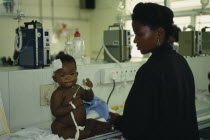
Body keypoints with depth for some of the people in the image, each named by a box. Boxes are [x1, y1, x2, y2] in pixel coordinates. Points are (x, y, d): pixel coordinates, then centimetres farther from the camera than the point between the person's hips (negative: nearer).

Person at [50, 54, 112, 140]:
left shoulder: (77, 88, 5)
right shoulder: (58, 94, -17)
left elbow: (89, 98, 17)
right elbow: (55, 112, -25)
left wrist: (89, 88, -4)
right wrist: (72, 105, -27)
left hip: (82, 123, 8)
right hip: (64, 127, -7)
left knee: (106, 126, 5)